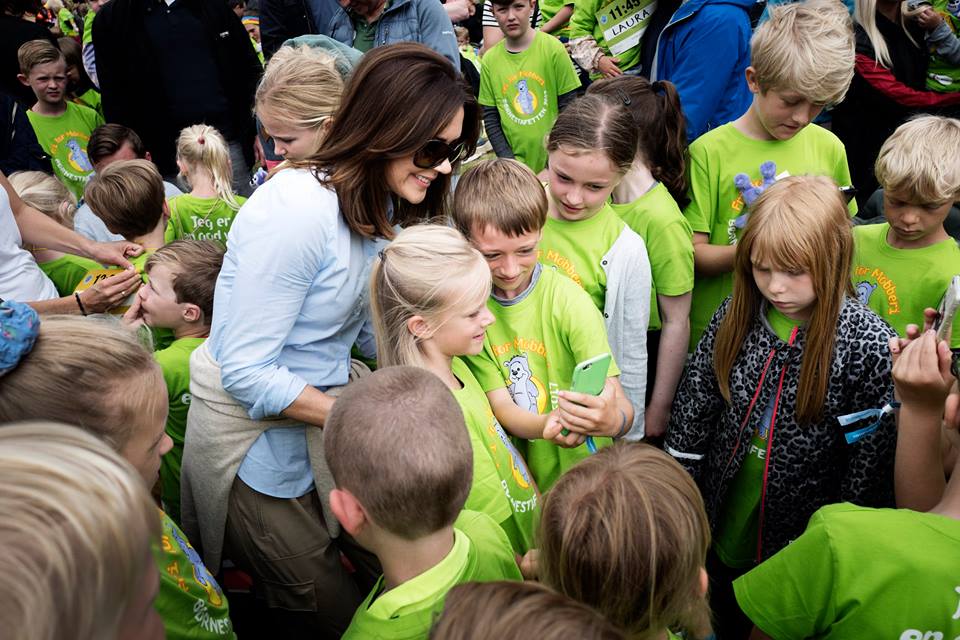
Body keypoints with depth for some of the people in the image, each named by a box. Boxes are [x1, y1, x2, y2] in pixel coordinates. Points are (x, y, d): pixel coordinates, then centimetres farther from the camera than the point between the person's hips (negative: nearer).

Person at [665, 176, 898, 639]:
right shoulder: (736, 315, -9)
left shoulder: (869, 345, -21)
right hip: (720, 527, 4)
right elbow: (693, 408, -1)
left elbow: (871, 462, -15)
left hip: (801, 541, -3)